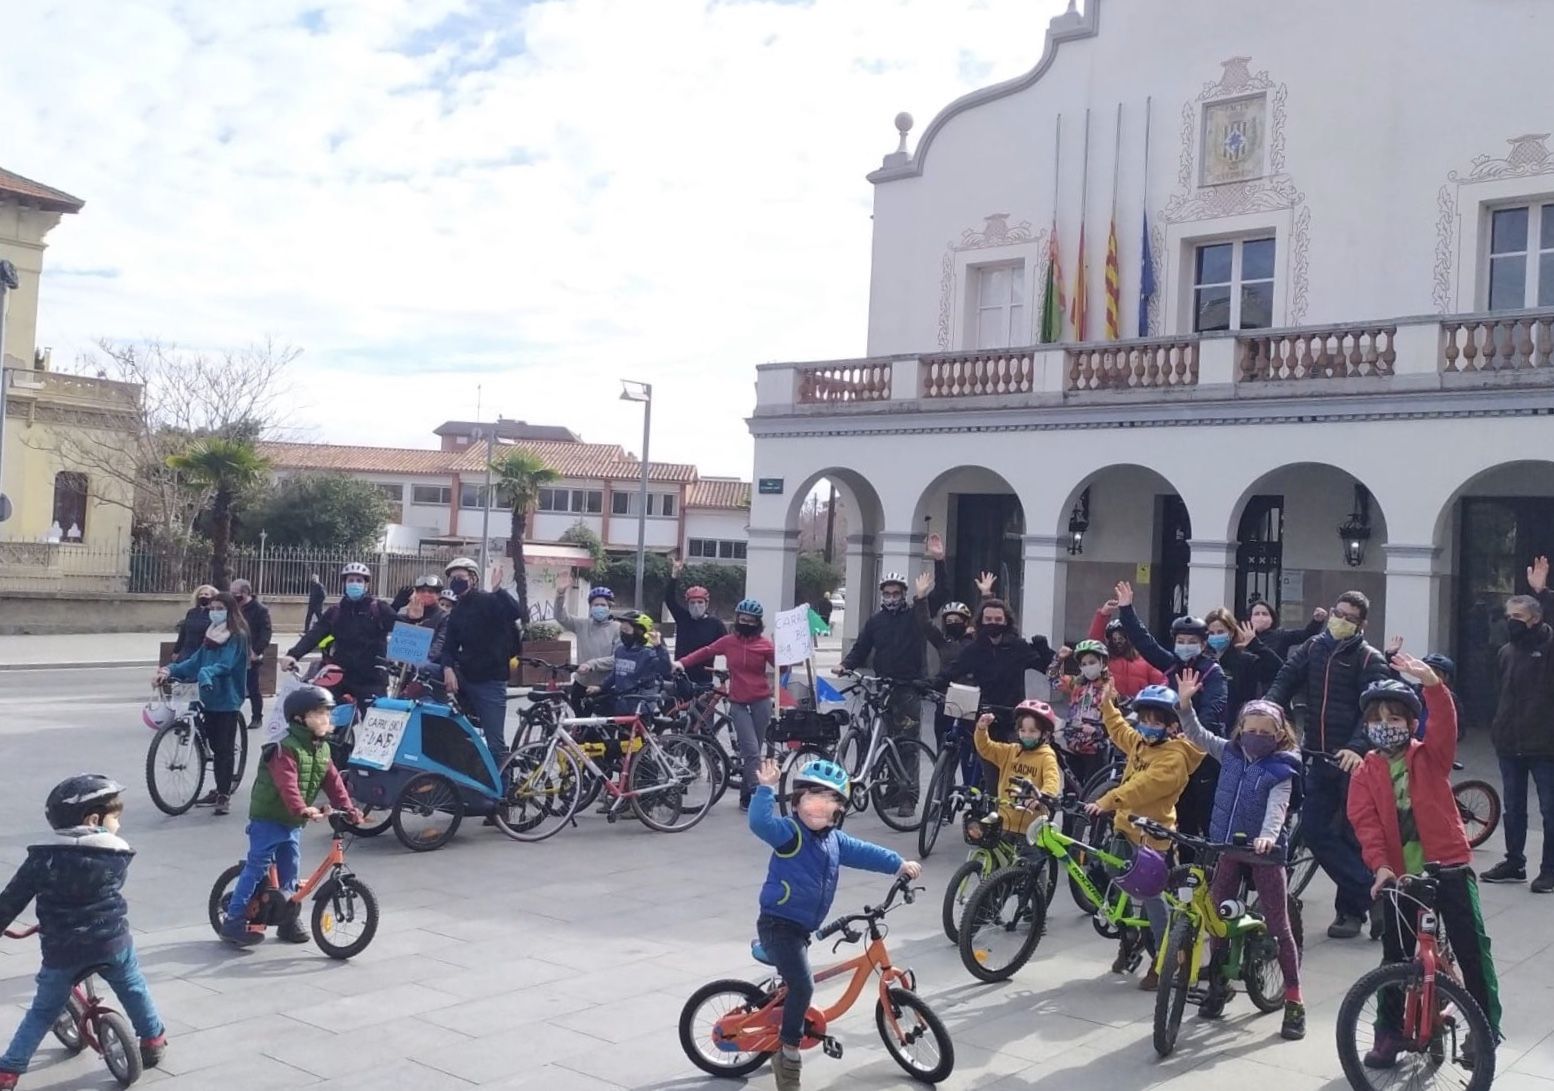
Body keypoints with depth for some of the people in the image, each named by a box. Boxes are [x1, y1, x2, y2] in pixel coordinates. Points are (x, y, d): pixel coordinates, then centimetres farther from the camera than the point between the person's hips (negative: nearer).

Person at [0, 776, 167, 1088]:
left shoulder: (43, 858, -5)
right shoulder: (117, 856, -4)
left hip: (60, 951, 0)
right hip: (112, 943, 0)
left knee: (41, 1012, 17)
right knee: (134, 990, 25)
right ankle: (153, 1039, 34)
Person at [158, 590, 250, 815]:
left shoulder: (237, 636, -9)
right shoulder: (211, 636, 13)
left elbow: (226, 664, -24)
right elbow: (196, 661, 7)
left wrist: (206, 673, -42)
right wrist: (171, 670, -7)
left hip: (227, 698, -7)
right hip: (210, 697, 7)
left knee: (225, 747, -4)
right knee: (215, 746, 13)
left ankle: (225, 795, 0)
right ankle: (219, 791, 23)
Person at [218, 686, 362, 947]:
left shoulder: (323, 750, 5)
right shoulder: (286, 749, -21)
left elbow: (333, 781, 3)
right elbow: (287, 785, -34)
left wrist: (349, 810, -8)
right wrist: (303, 810, -47)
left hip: (293, 822, 8)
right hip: (268, 818, -8)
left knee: (290, 870, 12)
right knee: (257, 868, -6)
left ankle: (290, 921, 22)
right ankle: (233, 921, 1)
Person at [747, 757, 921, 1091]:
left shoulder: (835, 840, 10)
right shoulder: (789, 832, -17)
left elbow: (863, 852, 14)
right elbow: (760, 822, -34)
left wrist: (899, 864, 7)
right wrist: (767, 788, -40)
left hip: (801, 928, 9)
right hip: (778, 924, -9)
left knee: (796, 987, 20)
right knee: (803, 986, -20)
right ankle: (788, 1054, -8)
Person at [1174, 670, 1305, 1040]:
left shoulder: (1281, 770, -10)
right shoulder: (1231, 754, 4)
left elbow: (1277, 806, -24)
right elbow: (1197, 736, 4)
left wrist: (1267, 836, -42)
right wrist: (1185, 703, -11)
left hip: (1265, 851, -5)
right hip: (1227, 847, 5)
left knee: (1278, 924, -1)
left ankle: (1294, 1000, 6)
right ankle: (1218, 984, 27)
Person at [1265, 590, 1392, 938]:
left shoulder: (1370, 660, -4)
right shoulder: (1313, 648, 10)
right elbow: (1285, 680, 2)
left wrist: (1357, 746, -30)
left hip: (1353, 759, -5)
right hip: (1320, 757, 5)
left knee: (1351, 834, 2)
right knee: (1314, 829, 1)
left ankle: (1352, 907, 15)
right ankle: (1370, 891, 9)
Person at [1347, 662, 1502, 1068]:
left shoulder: (1430, 756, 1)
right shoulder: (1366, 773, 4)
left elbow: (1445, 726, -20)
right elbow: (1366, 822, -7)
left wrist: (1431, 683, -37)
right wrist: (1380, 865, -23)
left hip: (1449, 866, -2)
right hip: (1397, 874, 2)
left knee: (1472, 947, 0)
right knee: (1395, 955, 8)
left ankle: (1485, 1027, 16)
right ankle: (1389, 1031, 19)